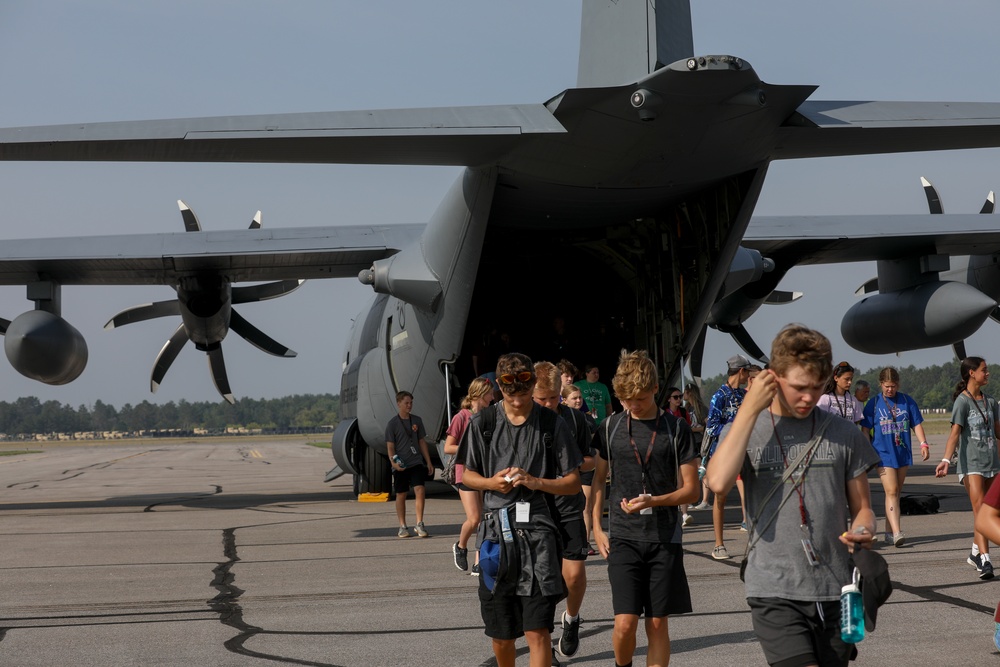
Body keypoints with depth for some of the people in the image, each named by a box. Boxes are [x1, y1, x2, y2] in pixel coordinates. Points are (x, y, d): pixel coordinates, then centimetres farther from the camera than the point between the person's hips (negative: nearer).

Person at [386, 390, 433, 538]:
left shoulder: (417, 420, 9)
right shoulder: (392, 424, -3)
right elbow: (390, 446, -4)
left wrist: (428, 462, 13)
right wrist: (393, 462, -21)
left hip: (417, 462, 2)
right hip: (401, 465, -2)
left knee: (419, 490, -13)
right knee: (401, 495, 5)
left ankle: (419, 524, -9)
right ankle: (402, 527, 15)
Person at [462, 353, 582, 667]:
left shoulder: (553, 425, 1)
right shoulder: (482, 423, 6)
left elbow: (573, 483, 4)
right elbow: (467, 475, 15)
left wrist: (535, 482, -13)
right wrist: (491, 483, -6)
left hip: (536, 528, -3)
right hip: (496, 529, 3)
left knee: (538, 630, -11)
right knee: (499, 633, 12)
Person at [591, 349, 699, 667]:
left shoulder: (676, 429, 0)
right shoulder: (611, 428, 4)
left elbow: (691, 489, 0)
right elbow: (598, 480, 14)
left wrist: (652, 501, -16)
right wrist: (596, 528, 6)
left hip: (664, 537, 0)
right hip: (623, 537, 0)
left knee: (657, 623, 4)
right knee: (625, 622, -9)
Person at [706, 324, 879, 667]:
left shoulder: (844, 435, 8)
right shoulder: (743, 431, 4)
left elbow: (862, 508, 14)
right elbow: (719, 482, -17)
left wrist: (863, 532, -11)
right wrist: (750, 409, -11)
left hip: (835, 591, 3)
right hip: (774, 592, -3)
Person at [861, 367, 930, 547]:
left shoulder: (907, 401, 5)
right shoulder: (874, 403, -1)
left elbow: (916, 424, 8)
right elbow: (866, 429, 2)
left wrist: (923, 444, -3)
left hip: (903, 453, 4)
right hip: (883, 453, -4)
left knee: (896, 493, 11)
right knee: (891, 492, -14)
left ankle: (889, 531, 21)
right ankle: (896, 532, -22)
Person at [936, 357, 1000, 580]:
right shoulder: (963, 401, -8)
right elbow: (955, 433, -17)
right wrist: (946, 460, -29)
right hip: (971, 464, -7)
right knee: (980, 510, -15)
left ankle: (975, 553, 24)